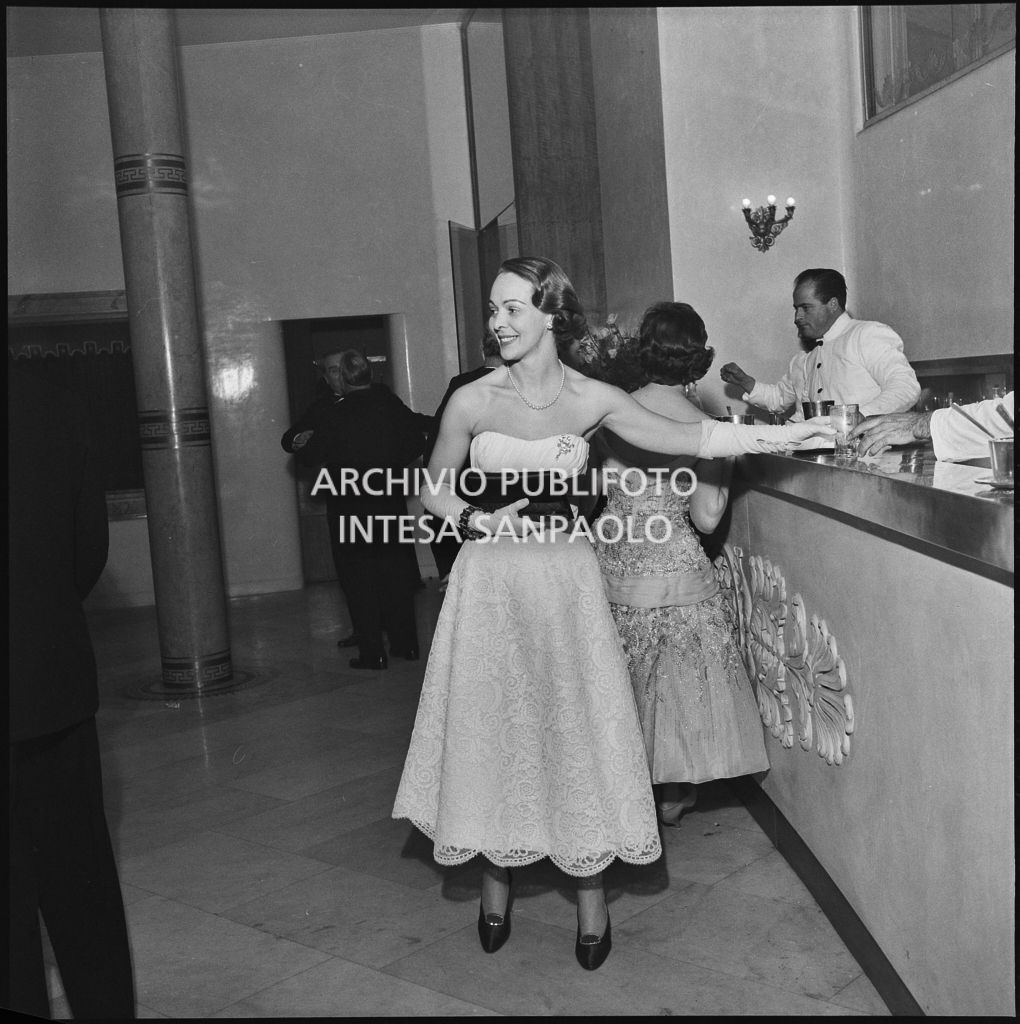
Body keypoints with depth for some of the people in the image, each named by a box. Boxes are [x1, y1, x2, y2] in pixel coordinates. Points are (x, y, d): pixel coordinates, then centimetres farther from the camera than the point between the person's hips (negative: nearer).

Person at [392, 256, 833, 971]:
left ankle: (591, 898, 20)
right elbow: (435, 488, 6)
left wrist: (785, 433, -5)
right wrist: (476, 516, -14)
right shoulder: (472, 401, -5)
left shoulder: (593, 399, -4)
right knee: (492, 728, 7)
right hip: (491, 583, 0)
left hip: (565, 580, 0)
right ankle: (496, 881, 28)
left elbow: (686, 439, -2)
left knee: (578, 728, 3)